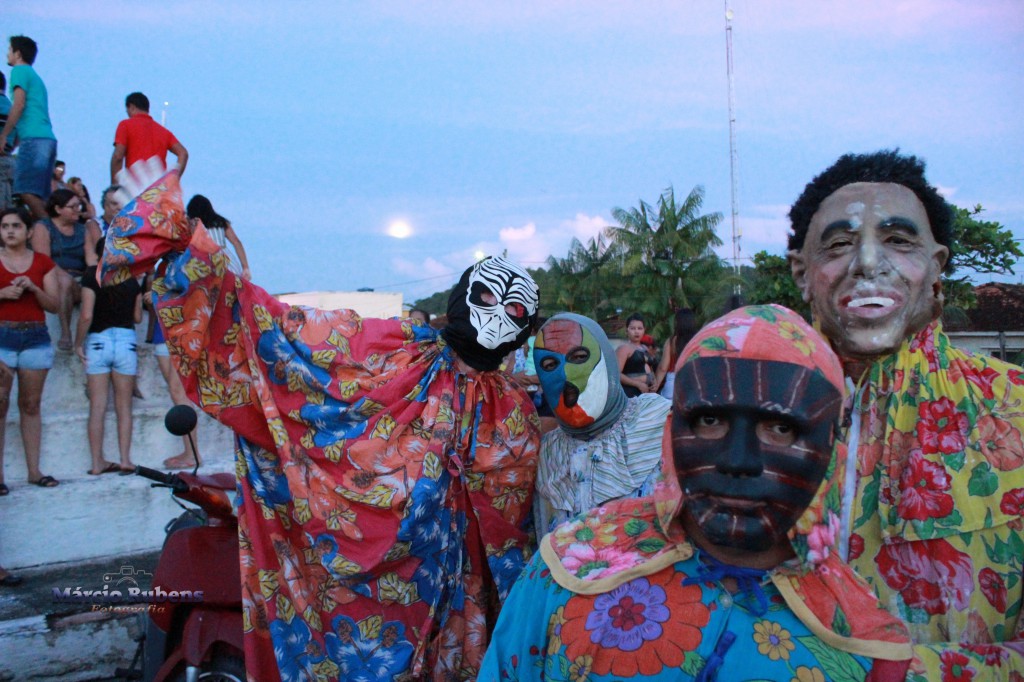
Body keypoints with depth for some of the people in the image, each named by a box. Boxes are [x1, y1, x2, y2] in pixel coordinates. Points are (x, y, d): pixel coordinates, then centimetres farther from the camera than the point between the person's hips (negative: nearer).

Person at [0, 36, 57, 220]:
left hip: (33, 138, -9)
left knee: (25, 190, -15)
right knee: (39, 195, 5)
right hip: (48, 138, 9)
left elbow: (19, 105, -9)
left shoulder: (19, 71, 2)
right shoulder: (35, 76, 28)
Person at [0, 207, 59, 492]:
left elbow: (54, 305, 5)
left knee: (31, 405, 6)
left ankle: (34, 470, 9)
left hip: (35, 337, 2)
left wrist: (34, 289, -10)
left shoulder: (43, 263, 9)